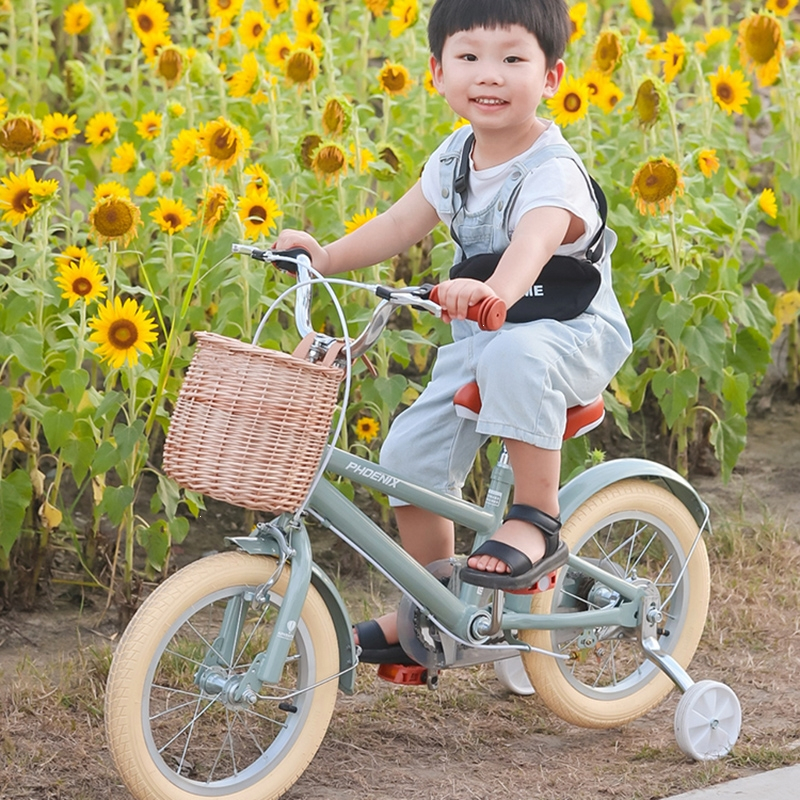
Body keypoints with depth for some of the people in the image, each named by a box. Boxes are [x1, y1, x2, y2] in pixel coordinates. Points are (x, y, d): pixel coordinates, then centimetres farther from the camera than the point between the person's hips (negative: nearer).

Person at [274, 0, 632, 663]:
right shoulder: (456, 158, 1)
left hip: (574, 334, -8)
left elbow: (535, 240, -44)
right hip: (479, 338, 8)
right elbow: (405, 222, 14)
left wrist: (496, 291, -64)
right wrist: (327, 255, 1)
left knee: (515, 353, -41)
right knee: (410, 453, -2)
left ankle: (537, 519, -24)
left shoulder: (552, 169, -23)